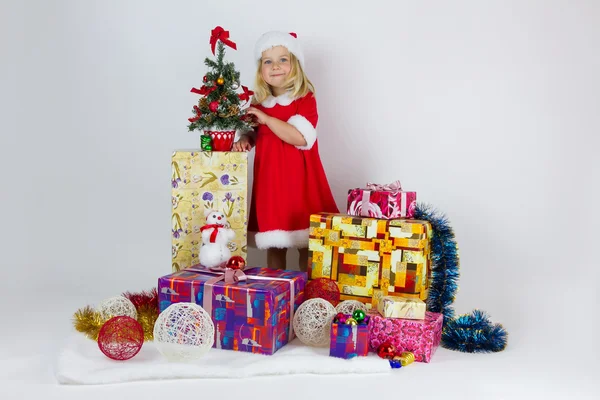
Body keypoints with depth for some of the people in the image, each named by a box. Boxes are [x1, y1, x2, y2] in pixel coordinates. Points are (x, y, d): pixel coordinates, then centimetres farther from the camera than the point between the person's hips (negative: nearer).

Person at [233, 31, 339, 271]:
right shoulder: (259, 103, 9)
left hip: (299, 179, -5)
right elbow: (252, 132, 21)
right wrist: (244, 140, -1)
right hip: (269, 180, 5)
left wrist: (267, 118, -20)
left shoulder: (305, 99, -8)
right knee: (273, 245, 11)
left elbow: (300, 137, -21)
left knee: (307, 245, 2)